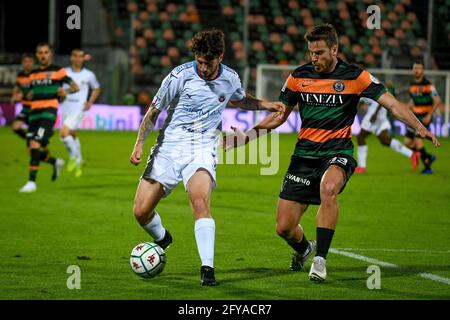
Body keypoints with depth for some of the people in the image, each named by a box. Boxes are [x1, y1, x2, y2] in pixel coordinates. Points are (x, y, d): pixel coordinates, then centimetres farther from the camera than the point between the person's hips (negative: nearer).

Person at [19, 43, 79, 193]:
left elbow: (75, 87, 2)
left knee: (35, 145, -18)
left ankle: (32, 182, -14)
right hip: (34, 112, 6)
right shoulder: (33, 74, 17)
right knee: (32, 150, 4)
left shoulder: (58, 71, 1)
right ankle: (56, 162, 32)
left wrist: (65, 92, -18)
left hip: (49, 111, -6)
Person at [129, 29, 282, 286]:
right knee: (141, 211, -3)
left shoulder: (230, 79, 1)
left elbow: (241, 100, 26)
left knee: (201, 201, -28)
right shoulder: (181, 76, -10)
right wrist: (140, 144, -13)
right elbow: (154, 111, -1)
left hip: (202, 151, 0)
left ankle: (207, 268, -27)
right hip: (169, 148, 0)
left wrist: (266, 105, 10)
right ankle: (162, 238, 32)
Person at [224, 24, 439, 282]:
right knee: (284, 227, 0)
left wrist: (420, 127, -21)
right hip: (305, 154, 3)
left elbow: (393, 104, -7)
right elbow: (279, 115, 15)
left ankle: (320, 258, -25)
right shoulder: (299, 77, 3)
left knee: (328, 188, -39)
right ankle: (303, 249, 38)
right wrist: (247, 135, 4)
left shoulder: (355, 76, -5)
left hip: (338, 154, -3)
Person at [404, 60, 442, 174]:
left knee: (417, 140, -19)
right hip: (415, 117, 7)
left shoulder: (428, 85, -12)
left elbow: (437, 101, -16)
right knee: (407, 142, 3)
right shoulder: (412, 86, 10)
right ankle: (428, 157, 22)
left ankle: (427, 167, -7)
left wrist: (429, 115, -20)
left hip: (424, 117, -7)